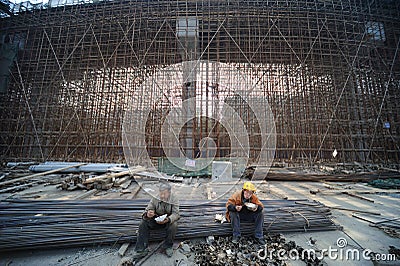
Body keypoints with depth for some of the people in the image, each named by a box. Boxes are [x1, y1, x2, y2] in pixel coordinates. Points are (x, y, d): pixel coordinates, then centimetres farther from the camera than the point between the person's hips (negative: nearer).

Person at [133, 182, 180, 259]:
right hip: (156, 220, 2)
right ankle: (141, 249, -6)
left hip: (169, 220, -2)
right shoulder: (155, 199, -13)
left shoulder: (174, 199, -18)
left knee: (174, 225, -32)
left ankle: (168, 247, -5)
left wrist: (168, 219, -43)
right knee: (143, 223, -18)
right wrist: (147, 214, -38)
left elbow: (176, 213, -22)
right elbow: (148, 210, -12)